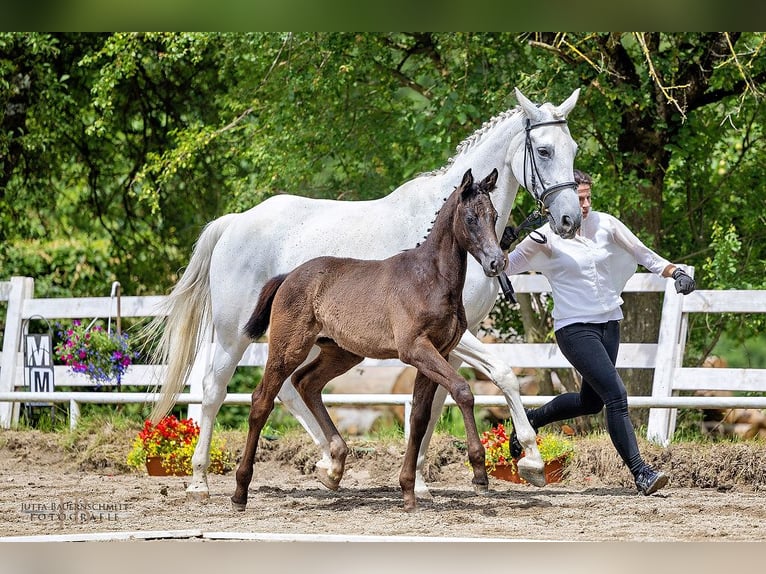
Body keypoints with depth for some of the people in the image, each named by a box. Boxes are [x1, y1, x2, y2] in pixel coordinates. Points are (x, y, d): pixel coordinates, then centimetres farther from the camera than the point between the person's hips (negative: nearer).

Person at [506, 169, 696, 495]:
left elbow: (642, 253, 11)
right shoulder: (546, 237, -8)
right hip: (574, 329, -6)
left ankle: (530, 419, 42)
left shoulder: (604, 224, 2)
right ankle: (640, 472, -15)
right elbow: (507, 266, 1)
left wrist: (675, 273, 2)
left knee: (591, 401, 18)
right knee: (616, 395, -17)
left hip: (609, 323, 6)